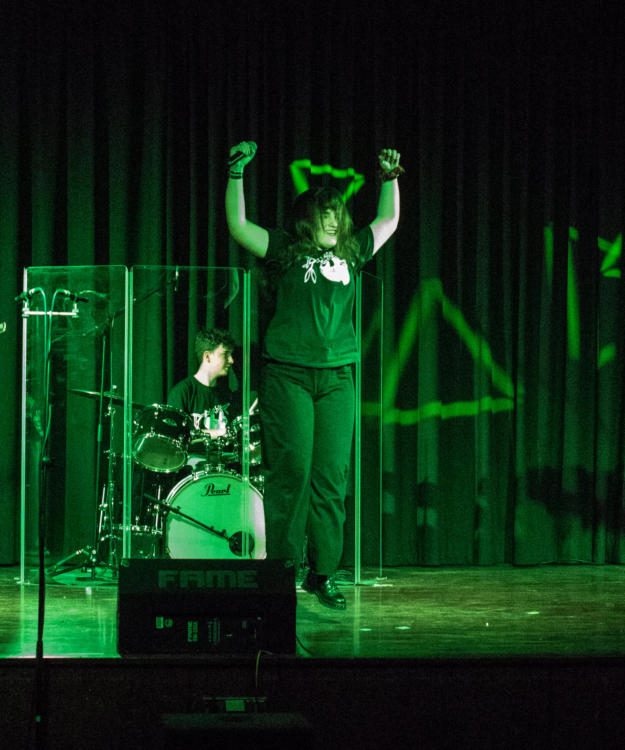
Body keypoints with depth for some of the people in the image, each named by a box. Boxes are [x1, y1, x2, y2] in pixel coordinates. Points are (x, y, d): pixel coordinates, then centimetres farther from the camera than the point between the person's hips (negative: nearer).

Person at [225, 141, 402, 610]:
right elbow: (239, 226, -5)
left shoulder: (351, 254, 15)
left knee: (331, 475, 1)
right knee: (291, 470, -6)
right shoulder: (284, 251, 3)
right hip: (288, 372, -4)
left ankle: (323, 573, 6)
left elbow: (388, 222, 29)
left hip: (337, 376, 4)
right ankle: (283, 570, -1)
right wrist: (238, 172, -9)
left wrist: (390, 178, 21)